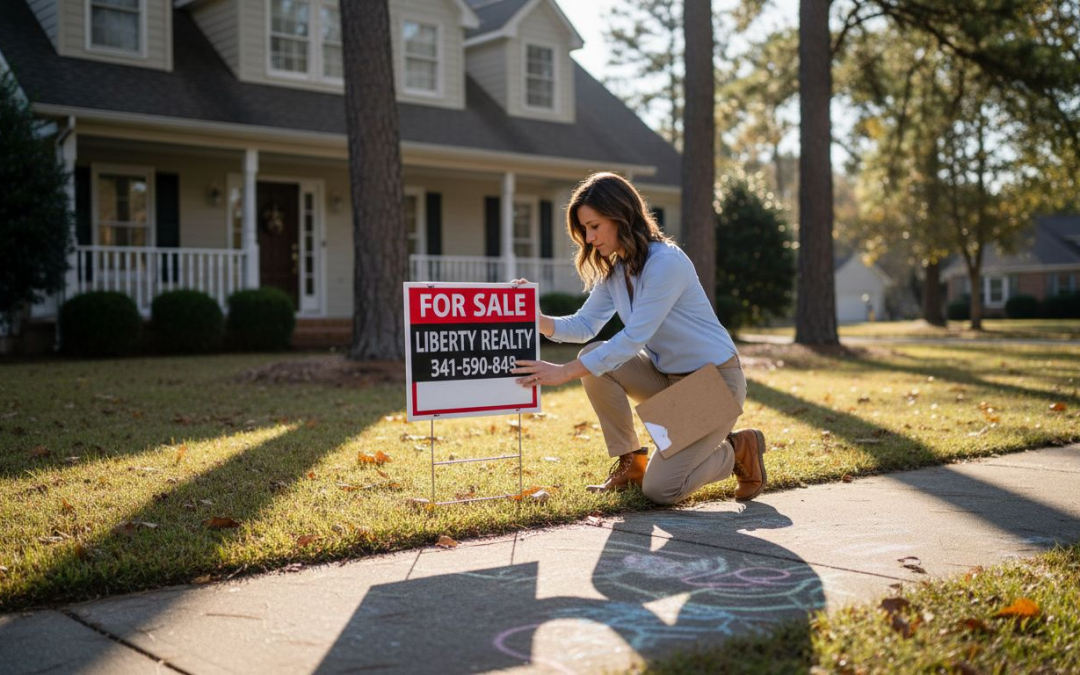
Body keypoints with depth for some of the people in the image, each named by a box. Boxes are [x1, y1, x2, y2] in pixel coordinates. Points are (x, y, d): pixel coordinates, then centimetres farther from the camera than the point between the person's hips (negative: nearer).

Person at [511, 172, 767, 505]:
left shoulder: (666, 262, -25)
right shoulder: (614, 268, 2)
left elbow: (634, 339, -29)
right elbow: (586, 324, -2)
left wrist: (564, 372, -32)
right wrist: (539, 320, -21)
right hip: (667, 374, 8)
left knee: (659, 489, -17)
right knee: (593, 357, -15)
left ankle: (737, 451, 11)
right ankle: (630, 463, 0)